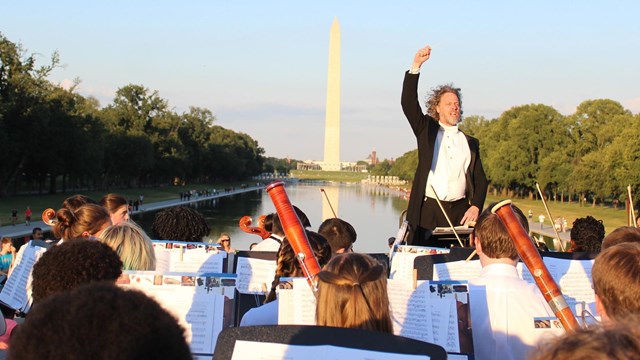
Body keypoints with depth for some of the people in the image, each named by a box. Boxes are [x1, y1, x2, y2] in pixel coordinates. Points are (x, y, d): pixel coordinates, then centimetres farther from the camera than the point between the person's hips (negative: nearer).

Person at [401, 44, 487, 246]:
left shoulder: (470, 142, 18)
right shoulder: (427, 130, 12)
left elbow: (480, 180, 14)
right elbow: (408, 104, -2)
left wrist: (476, 206, -4)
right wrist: (416, 67, -11)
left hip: (460, 212, 2)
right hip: (428, 210, -2)